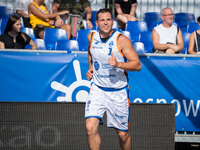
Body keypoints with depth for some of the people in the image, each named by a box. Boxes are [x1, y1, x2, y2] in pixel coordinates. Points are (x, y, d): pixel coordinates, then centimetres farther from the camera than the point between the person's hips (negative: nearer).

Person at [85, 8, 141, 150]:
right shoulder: (91, 37, 1)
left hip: (118, 92, -3)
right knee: (90, 128, -15)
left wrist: (118, 64, -29)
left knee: (123, 134, 7)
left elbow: (137, 65, -15)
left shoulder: (122, 40, -12)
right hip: (97, 89, 3)